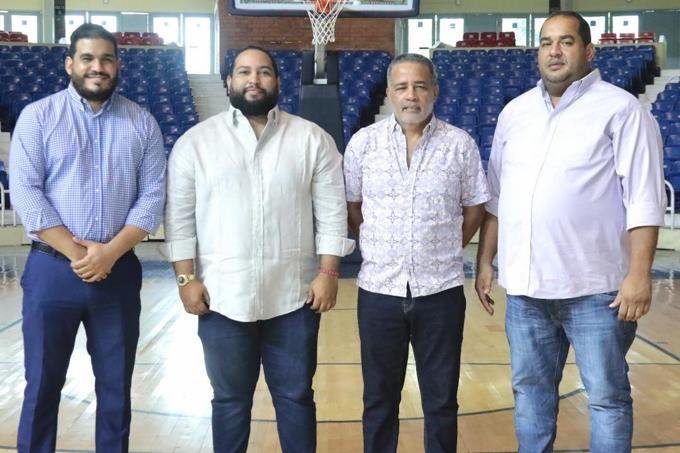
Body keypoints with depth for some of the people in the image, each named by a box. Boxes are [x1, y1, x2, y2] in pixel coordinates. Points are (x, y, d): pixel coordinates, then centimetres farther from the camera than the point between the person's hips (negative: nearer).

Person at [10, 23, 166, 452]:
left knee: (116, 383, 11)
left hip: (119, 271, 2)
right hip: (52, 270, -1)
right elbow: (25, 192, -7)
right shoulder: (38, 116, 1)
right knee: (43, 382, 8)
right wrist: (77, 252, -14)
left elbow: (153, 195, 0)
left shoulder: (142, 122, 6)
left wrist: (110, 252, -13)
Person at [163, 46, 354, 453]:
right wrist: (186, 279, -5)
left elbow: (332, 211, 1)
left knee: (296, 397, 12)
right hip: (223, 297, 0)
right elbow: (180, 217, 1)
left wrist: (328, 272, -6)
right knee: (230, 400, 14)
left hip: (294, 296, 0)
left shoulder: (313, 139, 2)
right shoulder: (195, 142, 2)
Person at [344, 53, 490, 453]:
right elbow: (351, 205, 8)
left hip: (442, 291, 0)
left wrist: (444, 252, 5)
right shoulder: (363, 142, -1)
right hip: (379, 290, 1)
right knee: (380, 399, 13)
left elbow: (474, 208, 7)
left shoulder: (460, 143, -2)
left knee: (442, 401, 11)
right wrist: (379, 249, 7)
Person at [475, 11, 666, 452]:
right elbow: (496, 197, 14)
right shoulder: (515, 112, 11)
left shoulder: (621, 109, -4)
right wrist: (485, 261, 12)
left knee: (607, 396, 5)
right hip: (525, 286, 5)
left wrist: (639, 274, -15)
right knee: (530, 389, 15)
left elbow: (644, 198, -9)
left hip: (596, 287, -5)